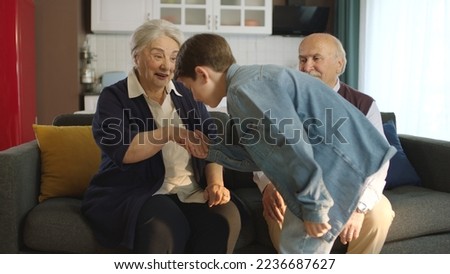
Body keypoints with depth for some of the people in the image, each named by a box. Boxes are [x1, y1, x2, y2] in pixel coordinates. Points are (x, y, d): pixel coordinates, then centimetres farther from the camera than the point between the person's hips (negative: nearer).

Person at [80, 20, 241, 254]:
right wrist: (169, 132, -28)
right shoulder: (114, 97, 1)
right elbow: (119, 149, -16)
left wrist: (215, 183, -9)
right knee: (164, 226, -36)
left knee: (226, 216, -26)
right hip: (133, 193, -4)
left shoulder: (187, 95, 15)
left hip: (190, 192, 4)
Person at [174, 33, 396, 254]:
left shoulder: (244, 89, -17)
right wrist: (210, 147, 18)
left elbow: (292, 145, -24)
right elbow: (263, 152, 14)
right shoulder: (252, 81, 15)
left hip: (344, 161, -10)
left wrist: (314, 207, -18)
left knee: (297, 253, -1)